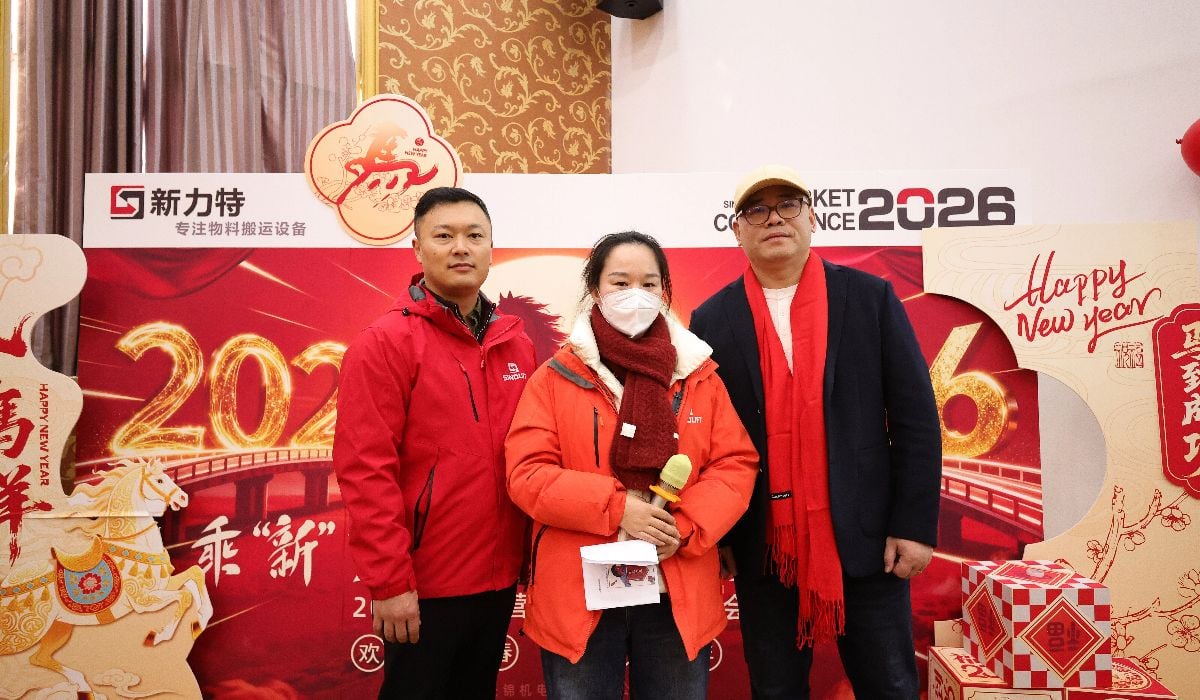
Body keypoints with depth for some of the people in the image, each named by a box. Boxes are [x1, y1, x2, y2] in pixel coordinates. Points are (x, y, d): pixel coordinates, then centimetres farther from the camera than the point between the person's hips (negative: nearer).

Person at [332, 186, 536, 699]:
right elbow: (365, 469, -16)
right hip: (423, 585, -5)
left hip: (499, 579, 6)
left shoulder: (515, 344, 5)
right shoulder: (384, 343, -11)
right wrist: (388, 581, -17)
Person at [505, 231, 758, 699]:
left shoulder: (699, 374, 5)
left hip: (679, 591, 2)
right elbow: (527, 473, -9)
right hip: (579, 591, -1)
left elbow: (735, 464, 1)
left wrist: (685, 527, -15)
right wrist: (615, 507, -19)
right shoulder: (557, 376, -2)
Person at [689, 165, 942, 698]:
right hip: (762, 548, 1)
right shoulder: (712, 320, 1)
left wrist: (915, 525, -5)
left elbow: (915, 417, -1)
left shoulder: (870, 298, 0)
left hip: (866, 538, 0)